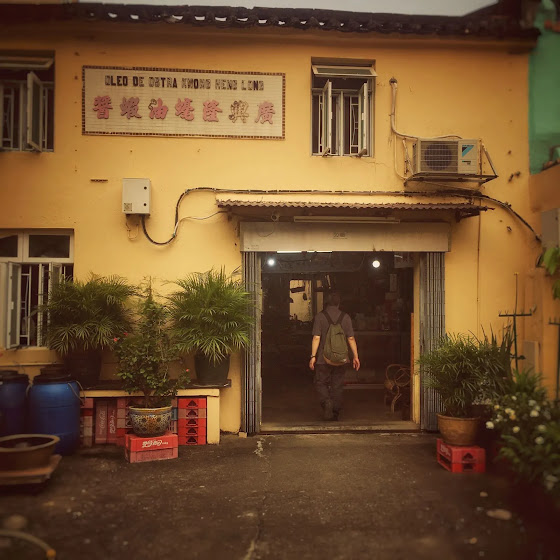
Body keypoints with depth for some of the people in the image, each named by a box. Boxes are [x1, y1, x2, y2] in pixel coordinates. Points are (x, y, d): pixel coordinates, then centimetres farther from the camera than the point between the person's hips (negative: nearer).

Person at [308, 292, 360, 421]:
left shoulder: (320, 316, -6)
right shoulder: (345, 317, 0)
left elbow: (316, 338, -11)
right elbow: (351, 339, -1)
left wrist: (313, 356, -6)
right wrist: (355, 356, 6)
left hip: (323, 358, -2)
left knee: (321, 383, 12)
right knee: (337, 386, 11)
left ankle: (327, 403, -11)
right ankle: (335, 413, 16)